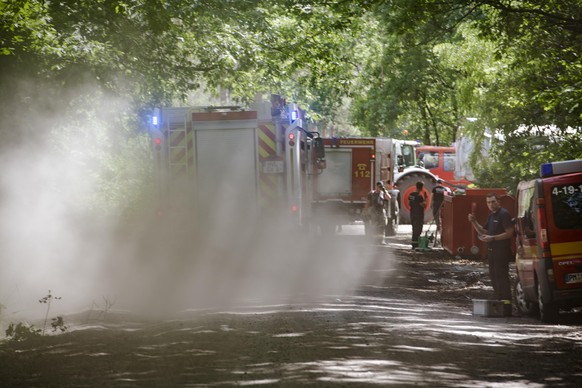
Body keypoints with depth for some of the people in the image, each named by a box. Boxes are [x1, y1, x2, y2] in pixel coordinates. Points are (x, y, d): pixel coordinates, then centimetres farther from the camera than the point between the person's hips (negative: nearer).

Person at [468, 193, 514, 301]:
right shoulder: (491, 216, 17)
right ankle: (497, 300, 21)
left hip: (502, 251, -10)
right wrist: (474, 222, 8)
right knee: (493, 276, 14)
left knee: (501, 277, -10)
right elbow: (483, 232, 23)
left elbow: (509, 233, -19)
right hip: (491, 251, 10)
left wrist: (492, 238, -21)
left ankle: (506, 300, -9)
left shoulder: (504, 214, -12)